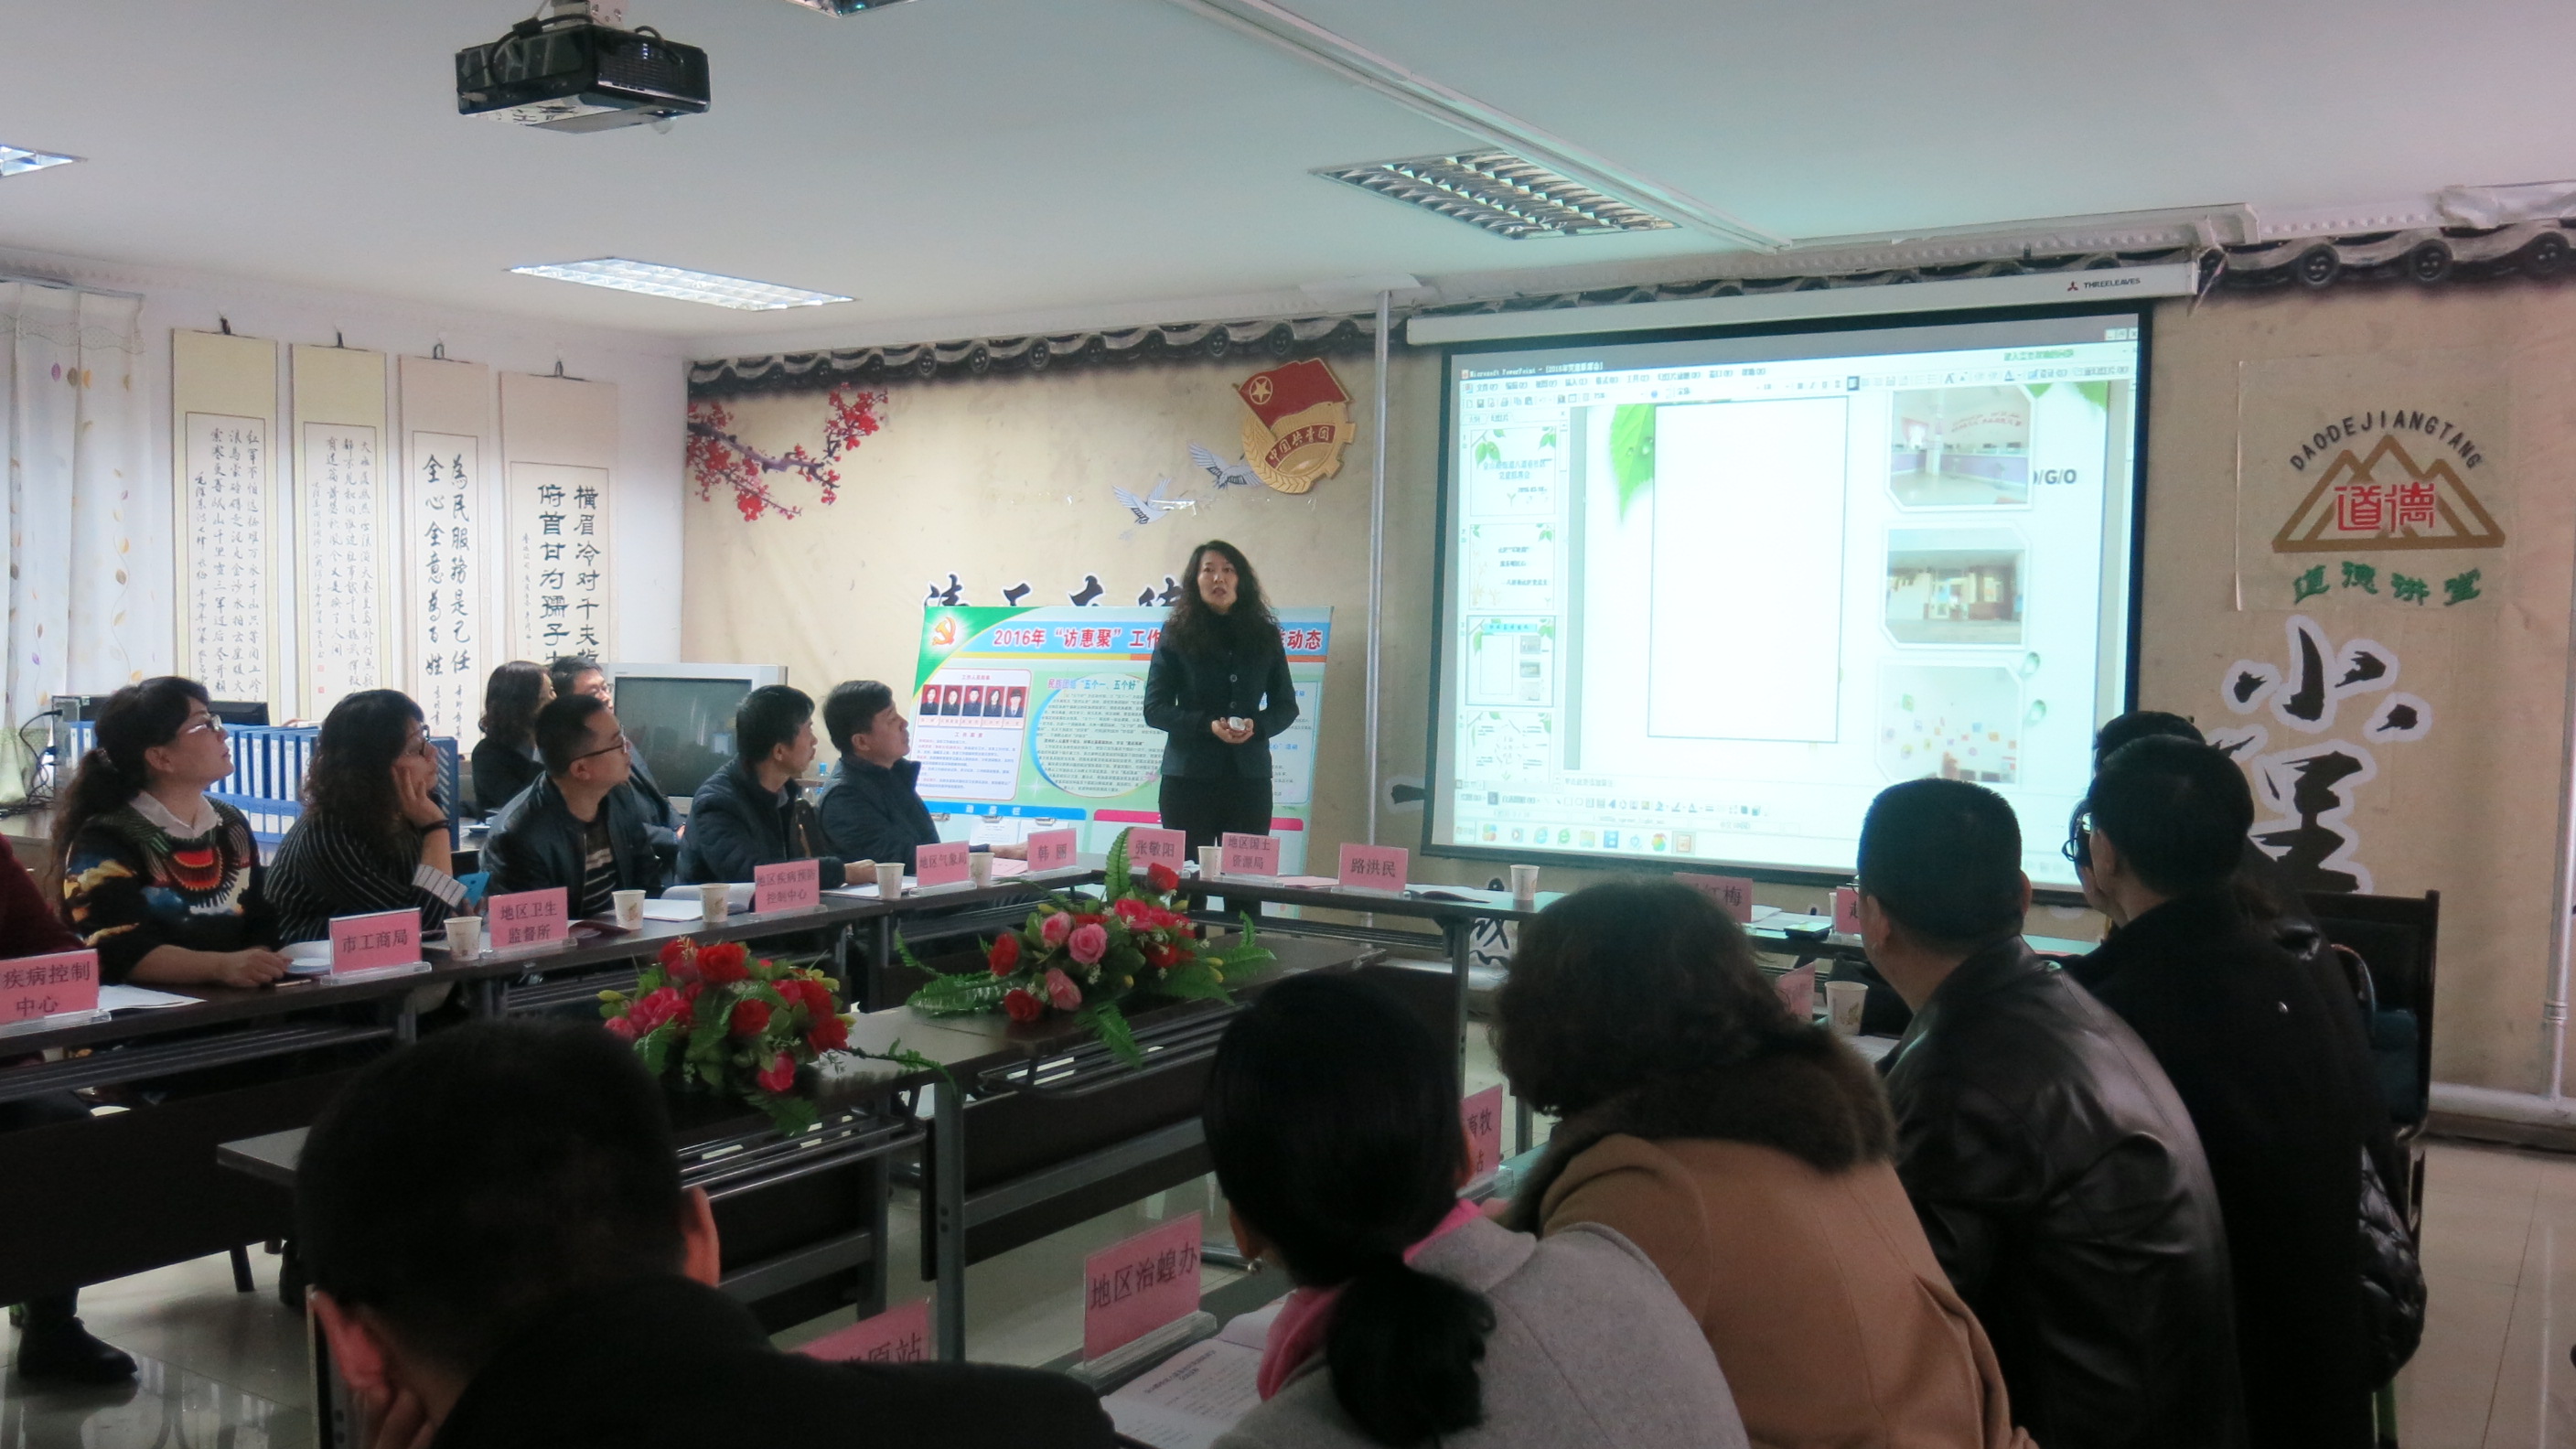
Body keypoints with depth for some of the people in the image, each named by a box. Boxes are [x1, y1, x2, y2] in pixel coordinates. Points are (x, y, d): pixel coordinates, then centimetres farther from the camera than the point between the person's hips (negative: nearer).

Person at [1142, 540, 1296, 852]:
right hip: (1188, 777, -2)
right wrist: (1207, 725, -16)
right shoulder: (1176, 636, 3)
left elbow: (1286, 706, 12)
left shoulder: (1264, 636, 10)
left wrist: (1256, 726, -9)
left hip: (1249, 777, 2)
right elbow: (1154, 709, -1)